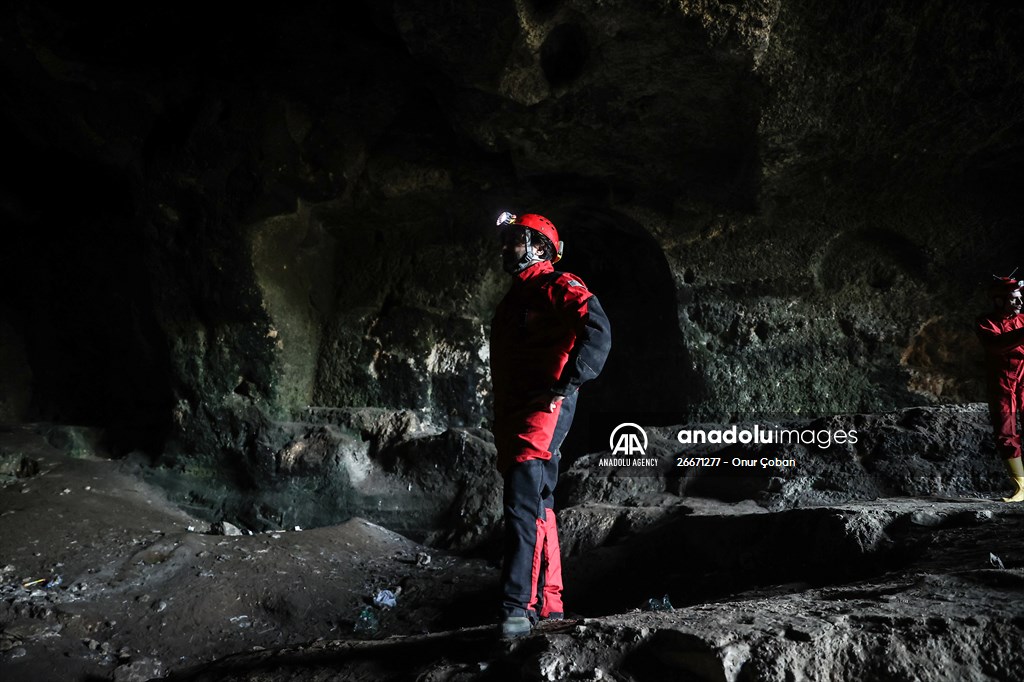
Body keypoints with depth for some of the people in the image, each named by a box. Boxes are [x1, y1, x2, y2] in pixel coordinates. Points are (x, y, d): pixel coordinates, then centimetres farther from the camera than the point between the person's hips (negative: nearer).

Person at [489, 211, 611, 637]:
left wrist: (569, 380, -26)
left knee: (523, 506, -19)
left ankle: (517, 607, -21)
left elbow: (596, 328, -19)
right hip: (512, 415, 10)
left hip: (545, 407, -9)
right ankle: (549, 606, 18)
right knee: (538, 510, 11)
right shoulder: (513, 302, 27)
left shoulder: (556, 286, -1)